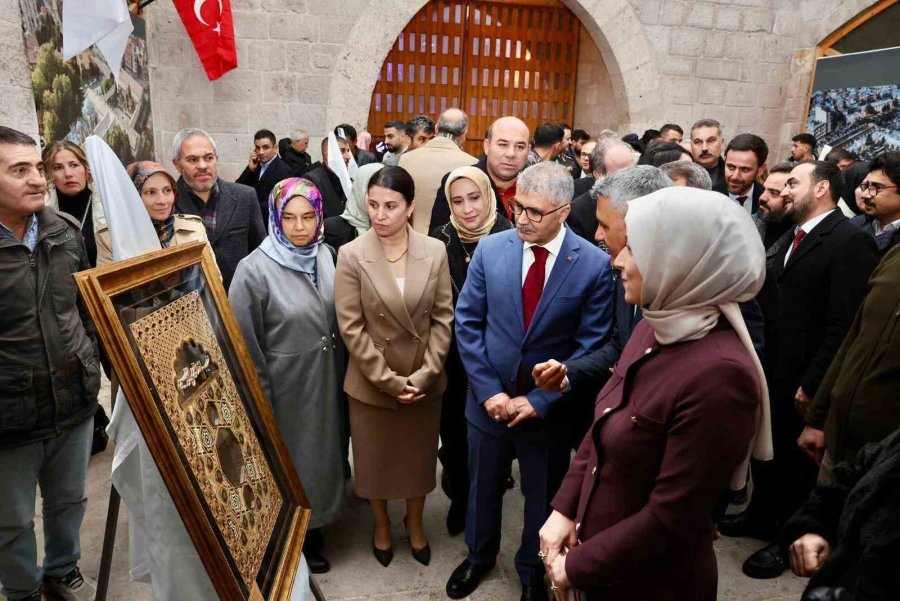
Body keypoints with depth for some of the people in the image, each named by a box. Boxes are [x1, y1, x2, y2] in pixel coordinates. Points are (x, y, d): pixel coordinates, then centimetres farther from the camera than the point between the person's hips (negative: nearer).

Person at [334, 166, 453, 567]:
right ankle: (381, 526, 44)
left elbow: (443, 318, -5)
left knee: (419, 457, 18)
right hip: (371, 384, -1)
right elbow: (350, 327, -13)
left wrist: (423, 375, -12)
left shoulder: (435, 252, -7)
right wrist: (389, 380, -15)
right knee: (376, 459, 17)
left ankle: (415, 524, 45)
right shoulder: (351, 255, -12)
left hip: (425, 382, 2)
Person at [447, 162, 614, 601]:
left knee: (542, 496, 20)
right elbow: (468, 323, -4)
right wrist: (489, 390, -11)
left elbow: (591, 346, -12)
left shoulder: (594, 264, -15)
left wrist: (539, 400, -16)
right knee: (483, 486, 23)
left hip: (548, 407, -2)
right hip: (491, 398, 2)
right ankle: (479, 555, 52)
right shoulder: (490, 249, -8)